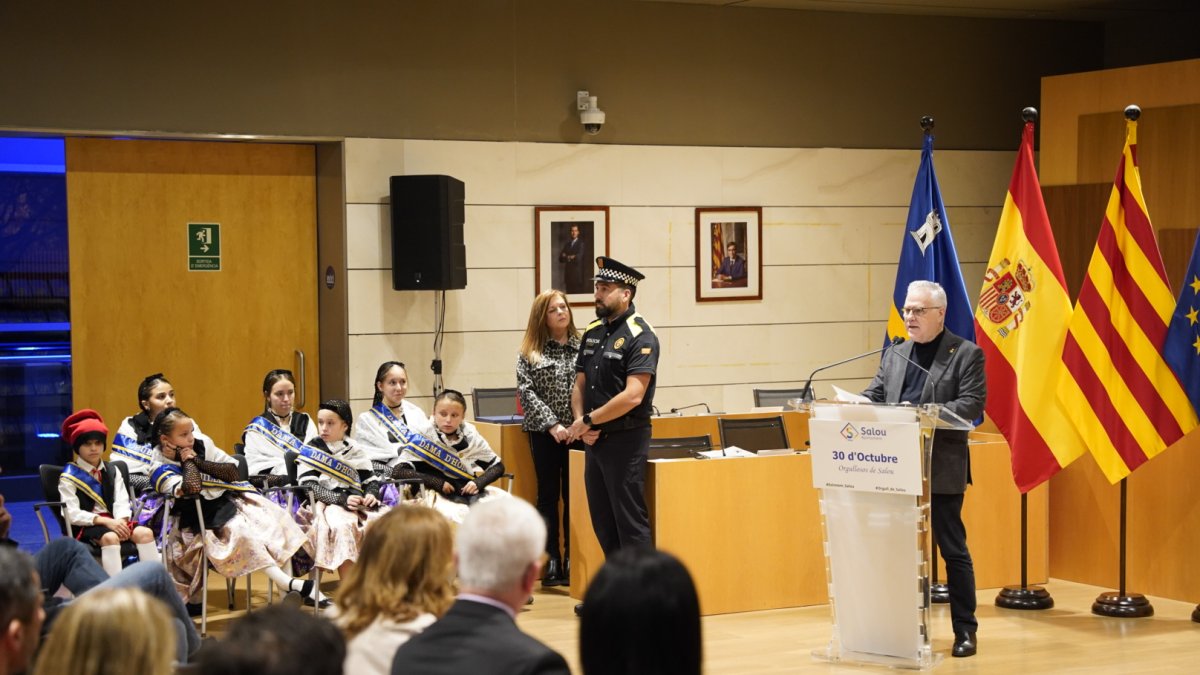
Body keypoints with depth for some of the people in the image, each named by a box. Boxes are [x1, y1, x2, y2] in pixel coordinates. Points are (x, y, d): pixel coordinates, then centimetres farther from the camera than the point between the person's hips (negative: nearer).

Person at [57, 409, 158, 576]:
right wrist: (106, 521, -20)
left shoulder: (113, 471, 16)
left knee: (145, 533, -22)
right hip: (86, 526, -5)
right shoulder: (69, 476, -1)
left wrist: (121, 521, -18)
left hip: (114, 522, 5)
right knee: (110, 537, -36)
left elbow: (122, 503, 5)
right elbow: (72, 514, -11)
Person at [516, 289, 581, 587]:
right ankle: (551, 563, 7)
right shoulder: (530, 352, 3)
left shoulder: (583, 347, 5)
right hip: (544, 434, -1)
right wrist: (552, 425, -13)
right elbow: (527, 392, -3)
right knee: (549, 495, 4)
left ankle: (573, 561, 10)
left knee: (574, 495, 4)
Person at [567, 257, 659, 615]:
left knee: (629, 520, -3)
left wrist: (588, 421, -14)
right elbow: (580, 385, 15)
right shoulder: (593, 333, 12)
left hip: (626, 441, -8)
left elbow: (632, 395, -21)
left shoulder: (639, 337, -12)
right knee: (602, 521, 13)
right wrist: (581, 424, -3)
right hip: (595, 440, 8)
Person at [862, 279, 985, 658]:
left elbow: (972, 404, -12)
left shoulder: (966, 354, -2)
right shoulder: (894, 356, 15)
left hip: (941, 470, -5)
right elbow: (873, 397, 13)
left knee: (953, 550, 1)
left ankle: (965, 630, 9)